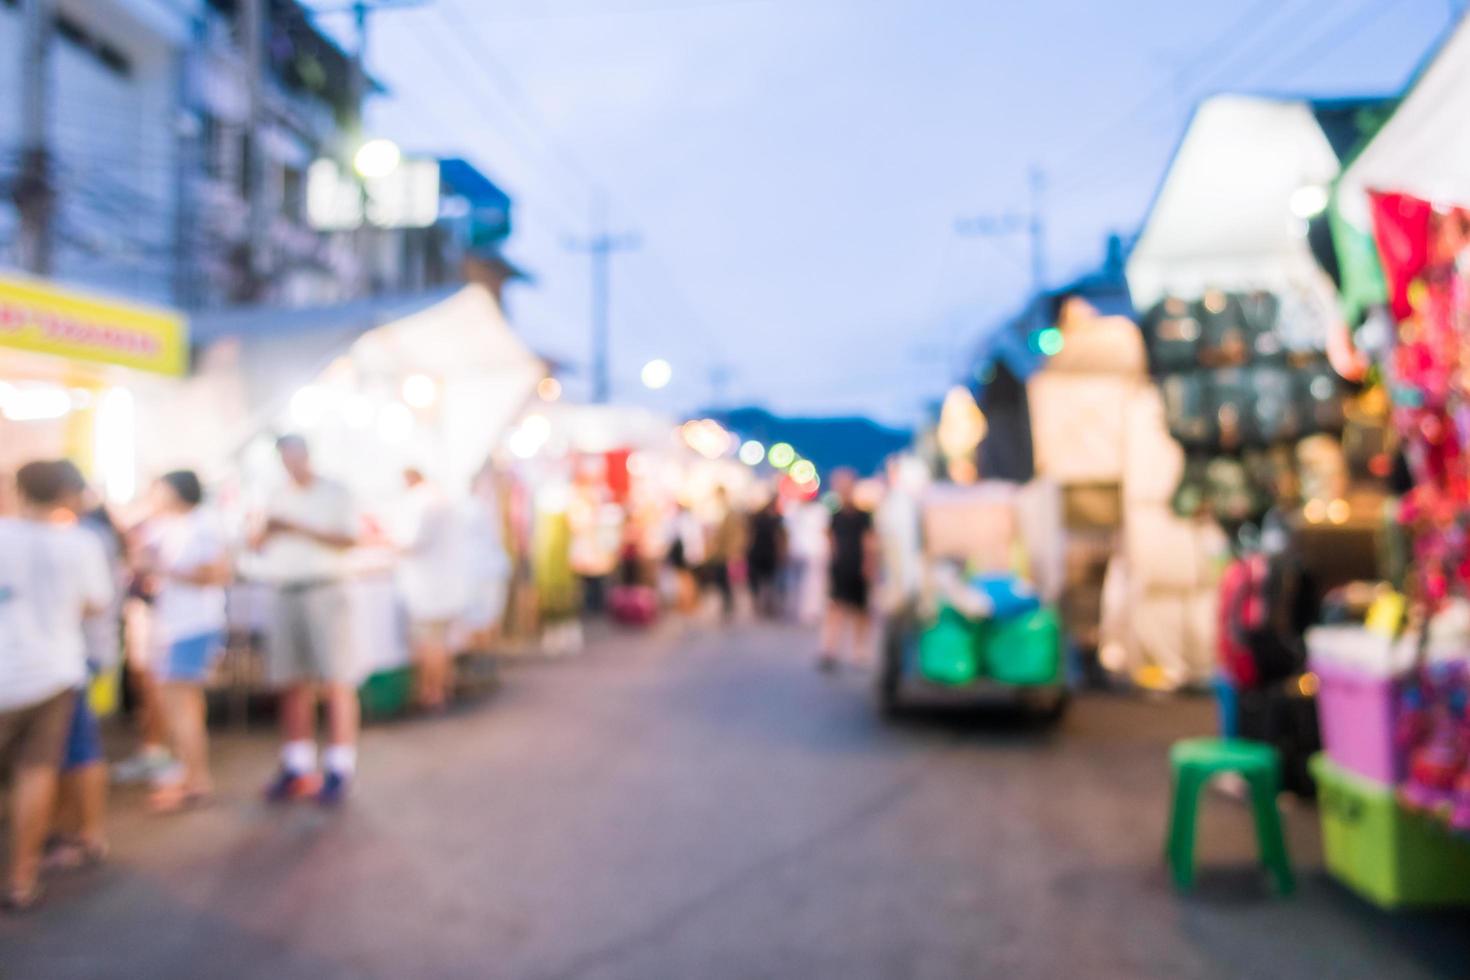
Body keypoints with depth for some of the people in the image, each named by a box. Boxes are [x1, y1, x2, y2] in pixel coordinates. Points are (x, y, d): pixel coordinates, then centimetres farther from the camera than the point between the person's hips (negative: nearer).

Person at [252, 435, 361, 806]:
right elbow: (258, 546, 15)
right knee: (293, 684, 6)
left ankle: (340, 770, -5)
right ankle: (297, 768, 13)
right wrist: (269, 529, -6)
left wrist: (298, 528, -14)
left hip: (323, 591, -5)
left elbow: (348, 539, -9)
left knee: (336, 681, -7)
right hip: (285, 594, 5)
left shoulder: (334, 493, 3)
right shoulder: (277, 498, 17)